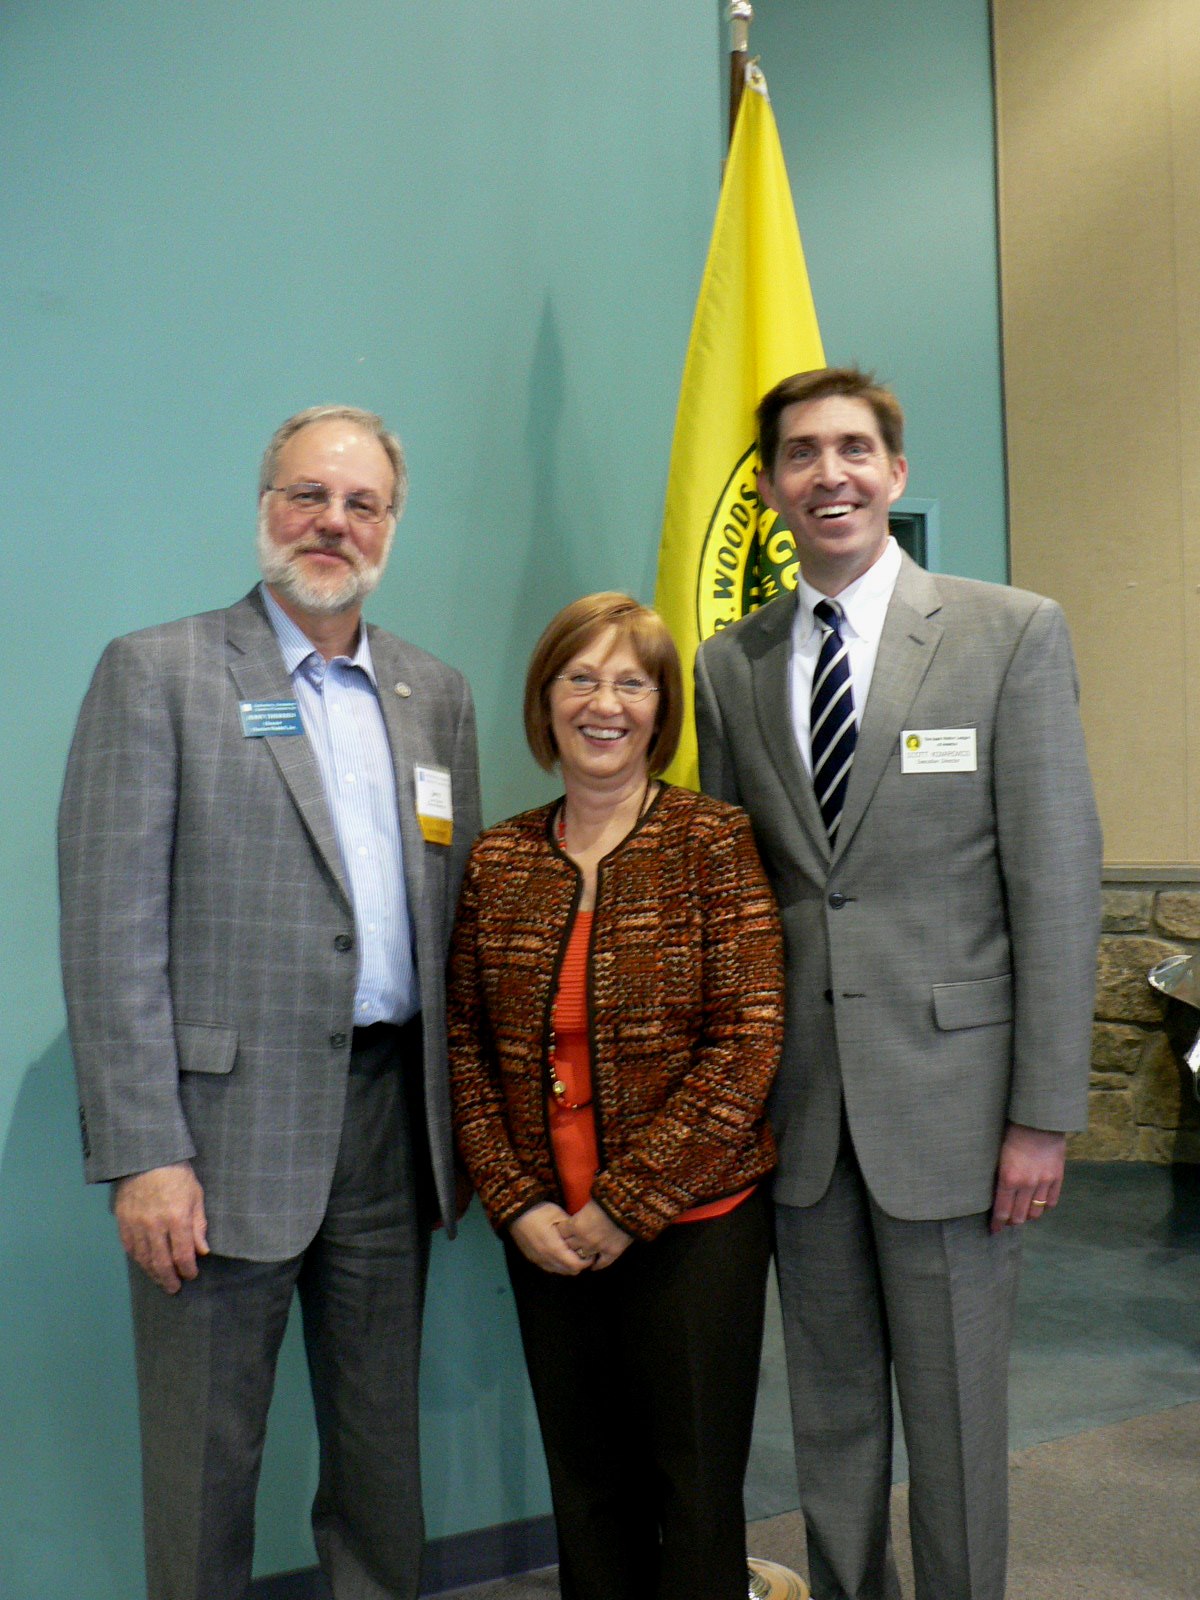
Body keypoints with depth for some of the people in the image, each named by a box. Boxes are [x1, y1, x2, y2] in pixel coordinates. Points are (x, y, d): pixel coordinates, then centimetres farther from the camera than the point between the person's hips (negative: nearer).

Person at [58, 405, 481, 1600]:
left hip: (392, 1120, 5)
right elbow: (111, 931, -9)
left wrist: (462, 1123, 8)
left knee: (383, 1445, 17)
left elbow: (454, 915, 12)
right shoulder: (155, 673, -3)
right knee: (204, 1462, 9)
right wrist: (142, 1154, -14)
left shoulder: (436, 695, 11)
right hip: (227, 1128, -4)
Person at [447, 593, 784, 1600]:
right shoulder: (499, 860, 5)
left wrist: (628, 1206, -13)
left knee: (696, 1492, 8)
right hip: (546, 1237, 3)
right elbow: (466, 1044, 5)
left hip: (692, 1225, -3)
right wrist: (517, 1204, -6)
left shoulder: (714, 843, -6)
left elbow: (748, 1042, -12)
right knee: (586, 1489, 15)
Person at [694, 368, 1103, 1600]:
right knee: (829, 1412, 17)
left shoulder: (1012, 634, -3)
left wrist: (1045, 1114, -9)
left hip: (946, 1093, -3)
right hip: (799, 1101, 3)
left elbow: (1057, 883, -6)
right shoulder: (730, 665, 6)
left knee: (956, 1418, 10)